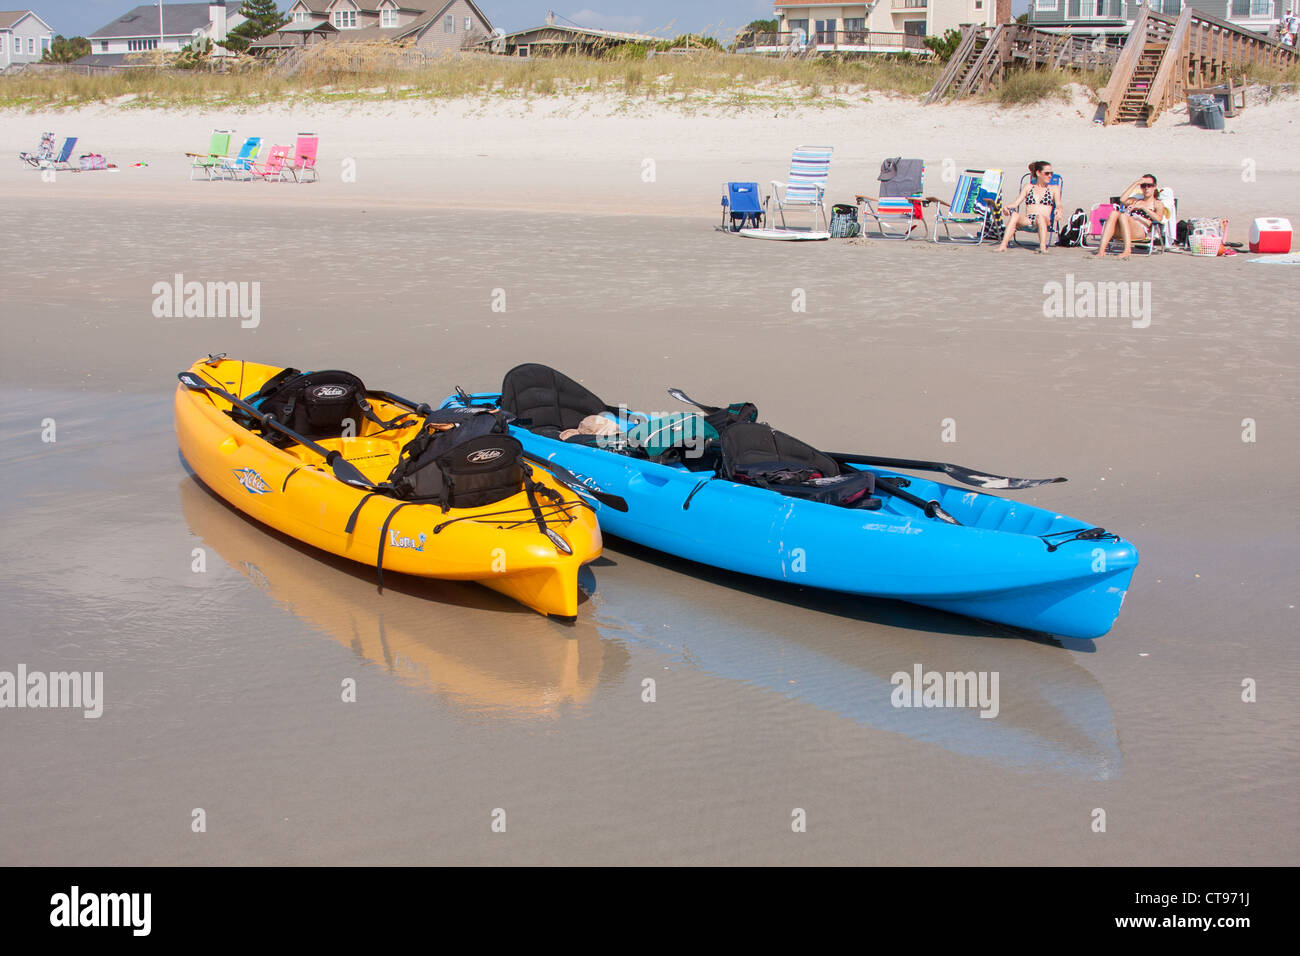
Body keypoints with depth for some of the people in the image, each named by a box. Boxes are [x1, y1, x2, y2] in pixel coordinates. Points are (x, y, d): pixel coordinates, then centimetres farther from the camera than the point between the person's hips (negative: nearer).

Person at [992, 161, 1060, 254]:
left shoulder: (1054, 189, 21)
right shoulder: (1028, 186, 24)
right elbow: (1016, 202, 13)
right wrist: (1007, 207, -10)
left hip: (1044, 220, -1)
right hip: (1027, 220, 1)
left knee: (1040, 216, -38)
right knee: (1014, 214, -33)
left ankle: (1043, 247, -57)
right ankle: (1003, 245, -48)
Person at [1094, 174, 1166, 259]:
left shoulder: (1158, 204, 22)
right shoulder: (1135, 201, 35)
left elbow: (1159, 218, -1)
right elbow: (1122, 199, 11)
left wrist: (1143, 207, -8)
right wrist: (1135, 183, 15)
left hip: (1141, 231, -4)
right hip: (1121, 232, 4)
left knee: (1123, 215, -32)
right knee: (1114, 213, -28)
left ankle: (1127, 250, -49)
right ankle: (1101, 250, -43)